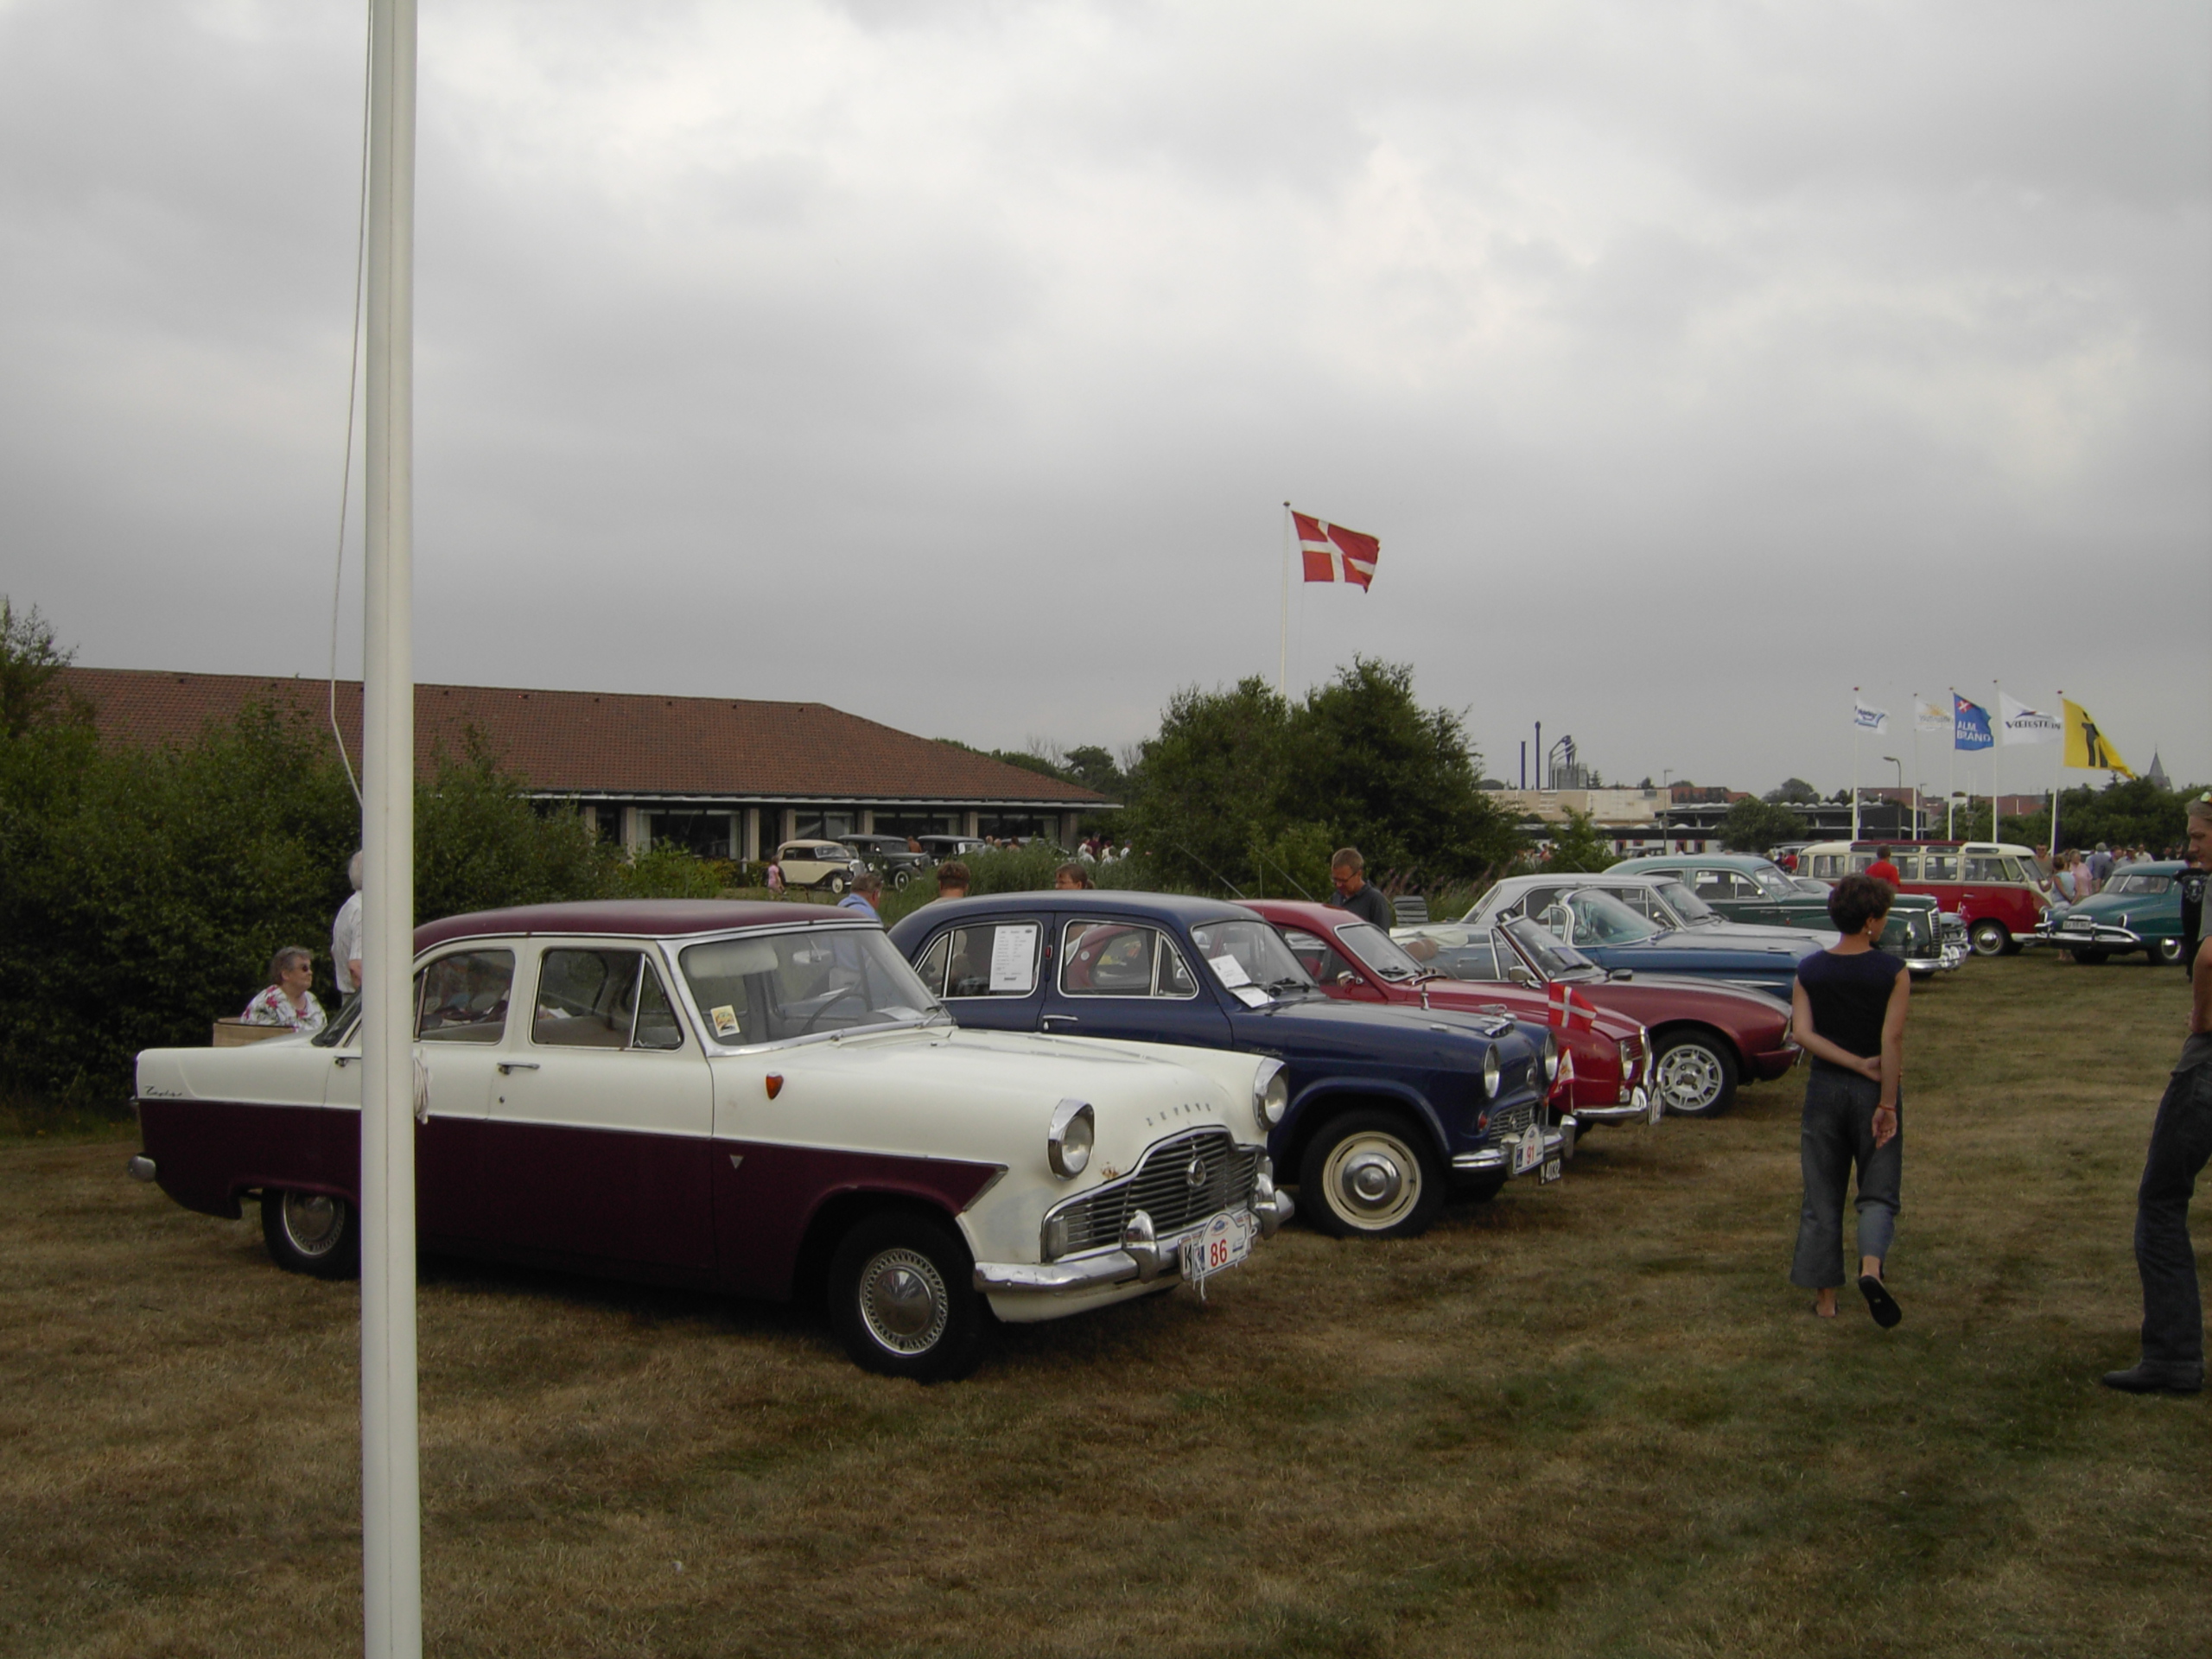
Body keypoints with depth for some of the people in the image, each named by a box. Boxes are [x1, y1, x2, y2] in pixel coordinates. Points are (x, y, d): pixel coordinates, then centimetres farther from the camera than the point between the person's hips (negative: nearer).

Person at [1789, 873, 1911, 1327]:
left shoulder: (1809, 971, -1)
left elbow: (1802, 1033, -11)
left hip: (1824, 1088, 2)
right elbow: (1891, 1039, -15)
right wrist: (1888, 1104, -14)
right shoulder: (1892, 972, -9)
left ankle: (1824, 1297, 14)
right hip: (1873, 1093, -2)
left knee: (1822, 1197, 11)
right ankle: (1871, 1265, -20)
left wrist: (1862, 1065, -11)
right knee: (1878, 1192, 7)